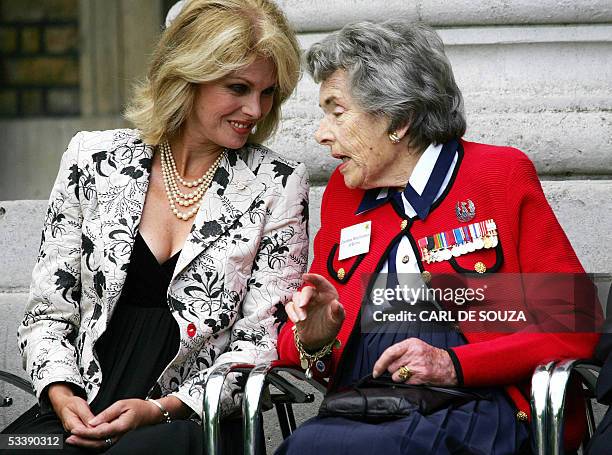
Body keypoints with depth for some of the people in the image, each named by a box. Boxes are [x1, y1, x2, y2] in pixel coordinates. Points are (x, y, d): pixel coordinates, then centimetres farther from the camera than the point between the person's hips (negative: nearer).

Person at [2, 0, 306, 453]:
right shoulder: (93, 158, 8)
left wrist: (161, 409, -12)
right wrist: (60, 392, -8)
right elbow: (50, 309, 11)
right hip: (79, 410, 3)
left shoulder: (279, 185, 4)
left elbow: (262, 337, 0)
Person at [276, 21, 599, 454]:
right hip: (359, 414, 5)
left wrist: (454, 364, -11)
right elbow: (293, 338, 24)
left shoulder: (503, 173, 5)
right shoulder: (343, 190, 19)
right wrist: (312, 341, 0)